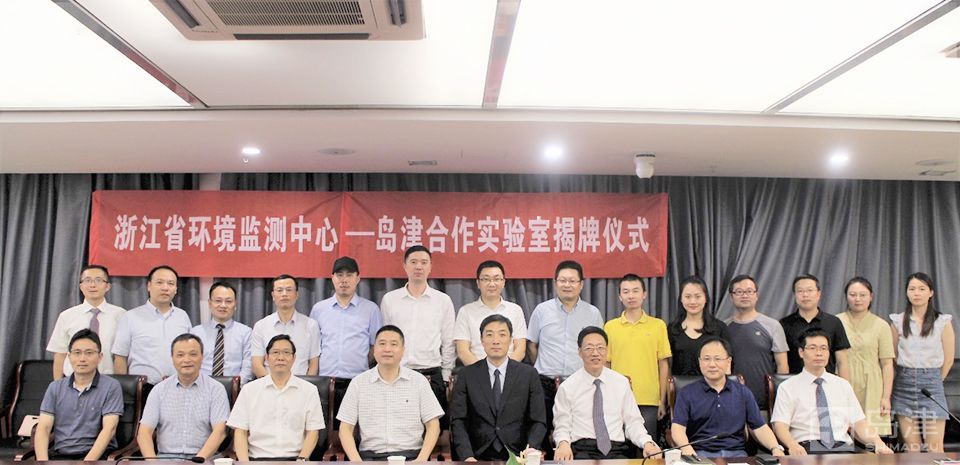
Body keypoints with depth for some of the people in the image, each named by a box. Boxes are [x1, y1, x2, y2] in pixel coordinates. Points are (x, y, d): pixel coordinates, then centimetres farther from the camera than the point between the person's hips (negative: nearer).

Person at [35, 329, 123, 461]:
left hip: (97, 455, -4)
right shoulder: (55, 388, 13)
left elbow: (109, 429, -8)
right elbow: (43, 427, 5)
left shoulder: (111, 387, 1)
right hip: (61, 455, 4)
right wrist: (42, 460, -12)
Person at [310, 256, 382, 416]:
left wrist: (360, 365, 4)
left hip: (357, 383, -1)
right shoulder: (319, 309, 11)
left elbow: (376, 346, 9)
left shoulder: (371, 309, 6)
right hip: (324, 382, 1)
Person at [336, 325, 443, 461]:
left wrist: (422, 459, -9)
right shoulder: (358, 383, 8)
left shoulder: (419, 381, 7)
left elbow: (433, 426, 6)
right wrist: (356, 460, -9)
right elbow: (345, 428, 7)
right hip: (371, 456, 0)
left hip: (410, 455, 1)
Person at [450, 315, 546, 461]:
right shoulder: (467, 375, 4)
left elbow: (538, 421, 3)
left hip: (517, 456, 0)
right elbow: (458, 421, 0)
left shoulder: (529, 374, 3)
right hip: (479, 456, 0)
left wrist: (529, 451, -14)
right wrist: (467, 456, -14)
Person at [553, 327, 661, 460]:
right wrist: (563, 444, -17)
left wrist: (647, 443, -8)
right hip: (582, 451, -2)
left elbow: (633, 421, 11)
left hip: (616, 450, 2)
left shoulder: (621, 383, 11)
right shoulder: (567, 387, 4)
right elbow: (562, 427, 5)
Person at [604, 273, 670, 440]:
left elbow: (663, 365, 5)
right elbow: (605, 365, 9)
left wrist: (662, 401, 3)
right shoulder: (610, 326, 5)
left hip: (649, 402, 0)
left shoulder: (658, 325, 4)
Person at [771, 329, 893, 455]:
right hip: (807, 449, -4)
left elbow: (859, 423, 14)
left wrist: (878, 442, -6)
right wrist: (792, 445, -25)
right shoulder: (787, 387, 7)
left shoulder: (843, 385, 20)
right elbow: (780, 424, -4)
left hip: (843, 448, 4)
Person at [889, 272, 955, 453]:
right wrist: (908, 377, 8)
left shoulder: (943, 322, 0)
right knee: (911, 446, 4)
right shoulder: (898, 321, 4)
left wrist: (932, 380, 9)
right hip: (904, 383, 2)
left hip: (931, 384, -1)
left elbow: (948, 359, 5)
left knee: (935, 447, -3)